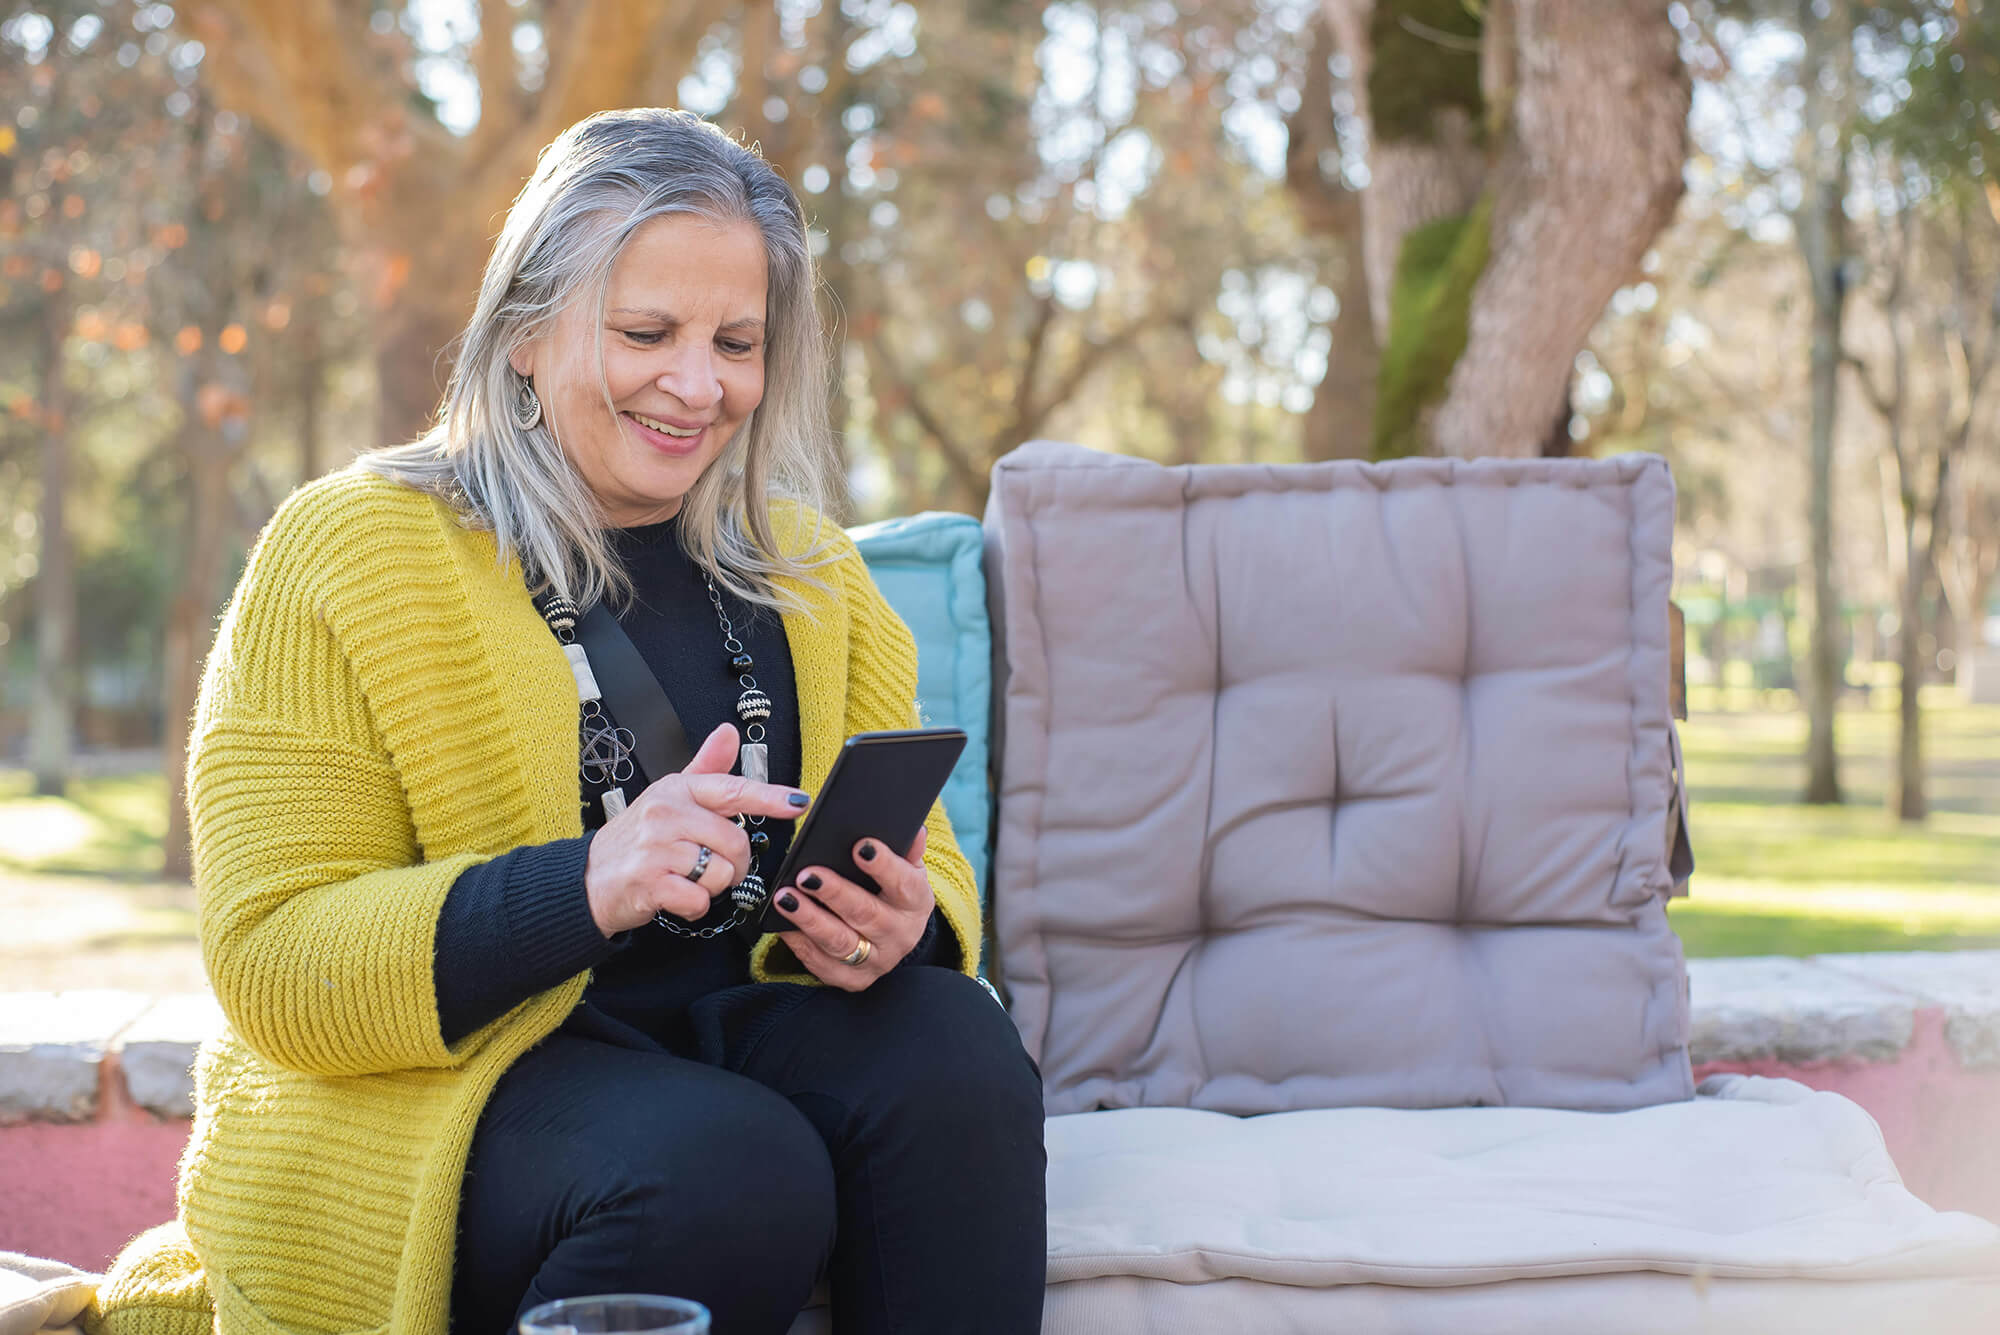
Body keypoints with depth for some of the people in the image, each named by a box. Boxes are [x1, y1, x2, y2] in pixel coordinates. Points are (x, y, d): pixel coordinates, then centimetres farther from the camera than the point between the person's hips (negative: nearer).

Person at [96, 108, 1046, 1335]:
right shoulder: (345, 555, -4)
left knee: (956, 1047, -25)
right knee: (726, 1166, -34)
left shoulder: (809, 573, 13)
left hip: (737, 1038, 5)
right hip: (431, 1093, -5)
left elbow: (927, 868, 14)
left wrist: (902, 926, -13)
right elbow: (273, 967, -10)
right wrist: (588, 884, -27)